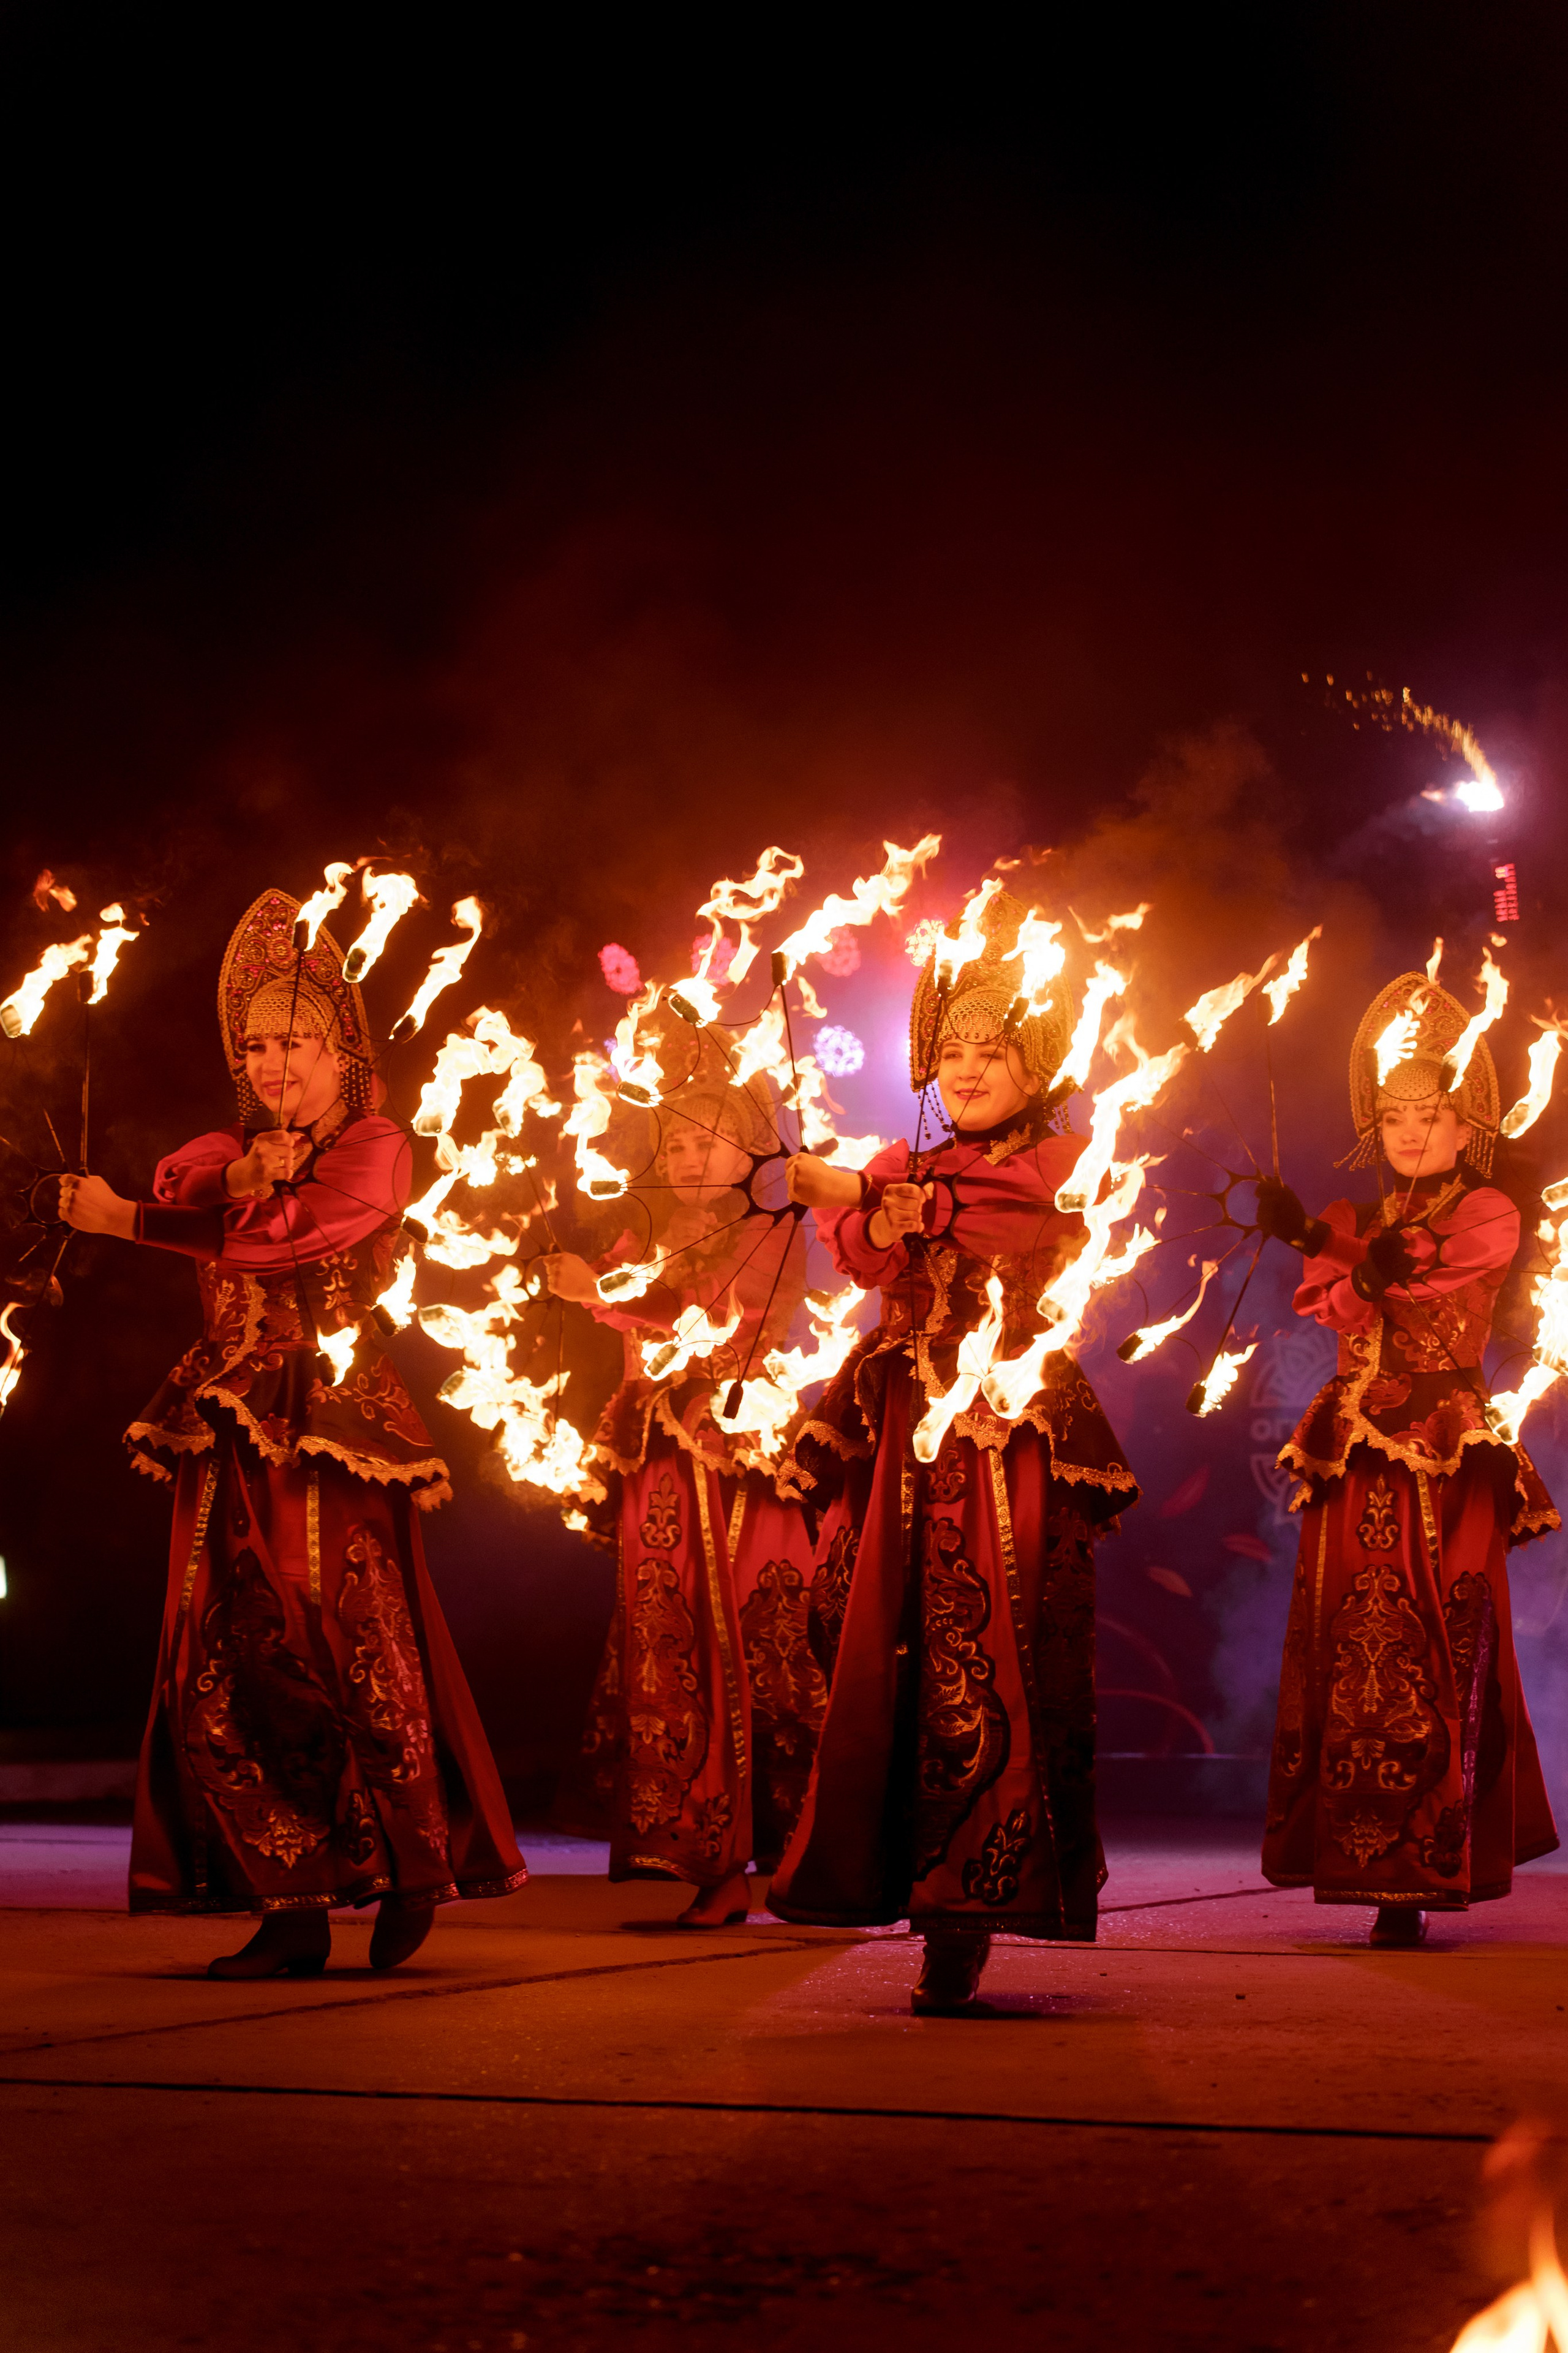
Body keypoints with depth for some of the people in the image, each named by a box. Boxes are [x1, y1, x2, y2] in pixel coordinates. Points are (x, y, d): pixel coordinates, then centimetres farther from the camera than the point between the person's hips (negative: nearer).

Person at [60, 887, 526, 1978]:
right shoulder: (234, 1144, 22)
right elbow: (176, 1182, 2)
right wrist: (240, 1177, -21)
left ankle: (415, 1863, 13)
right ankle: (295, 1909, 2)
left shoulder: (376, 1146, 2)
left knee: (354, 1645, -8)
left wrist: (125, 1220, -9)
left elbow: (301, 1231, -14)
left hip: (336, 1424, -5)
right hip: (234, 1437, 6)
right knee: (226, 1665, -2)